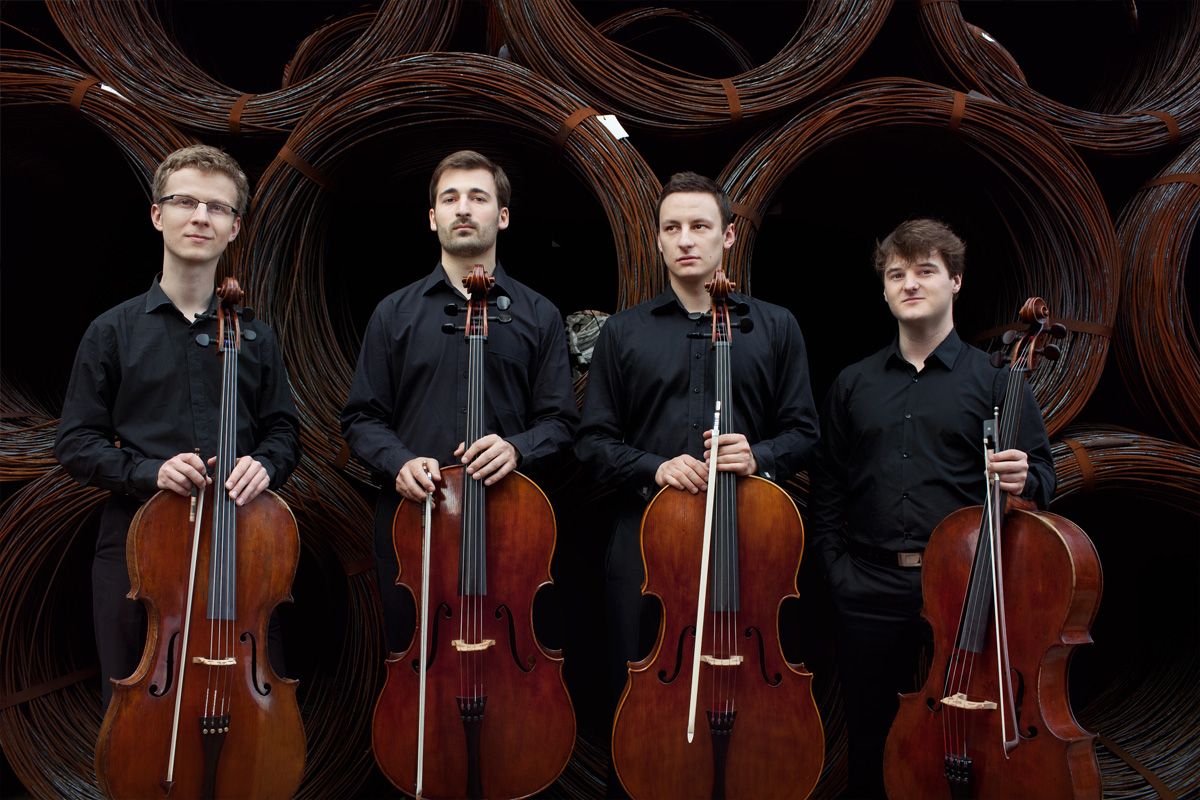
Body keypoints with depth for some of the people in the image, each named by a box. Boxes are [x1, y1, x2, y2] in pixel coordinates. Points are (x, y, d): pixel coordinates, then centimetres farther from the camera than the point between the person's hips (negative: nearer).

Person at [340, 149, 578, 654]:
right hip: (410, 517, 1)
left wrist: (515, 448, -17)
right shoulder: (394, 313, 9)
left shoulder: (539, 316, 7)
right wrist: (399, 461, -12)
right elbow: (362, 418, 7)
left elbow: (558, 421, 3)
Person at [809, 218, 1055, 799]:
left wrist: (1023, 481, -21)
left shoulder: (994, 380, 2)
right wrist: (837, 569, 3)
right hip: (871, 593, 2)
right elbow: (826, 491, 12)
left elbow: (1042, 479, 1)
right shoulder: (853, 384, 10)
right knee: (870, 746, 12)